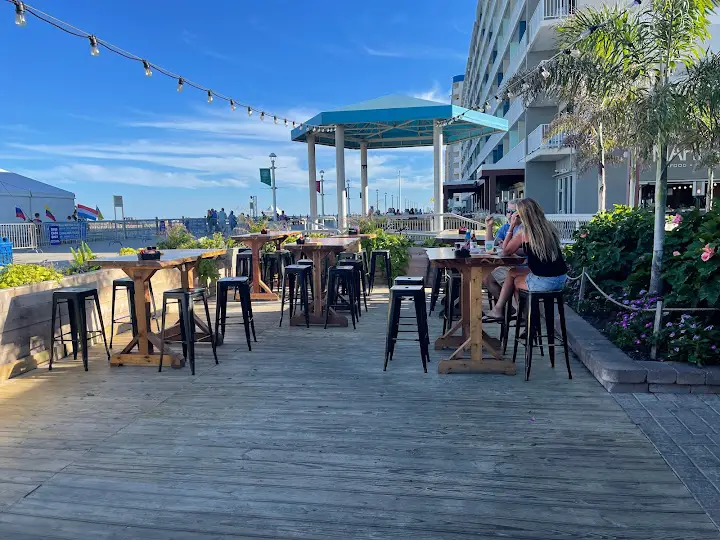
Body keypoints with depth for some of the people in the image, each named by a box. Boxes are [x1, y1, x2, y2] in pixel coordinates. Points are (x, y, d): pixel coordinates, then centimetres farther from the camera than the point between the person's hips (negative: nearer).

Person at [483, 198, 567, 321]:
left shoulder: (524, 233, -12)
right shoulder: (549, 227, 8)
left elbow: (505, 252, 0)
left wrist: (512, 227, 0)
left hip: (544, 282, -7)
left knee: (513, 278, 23)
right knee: (512, 272, 21)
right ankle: (498, 309, 25)